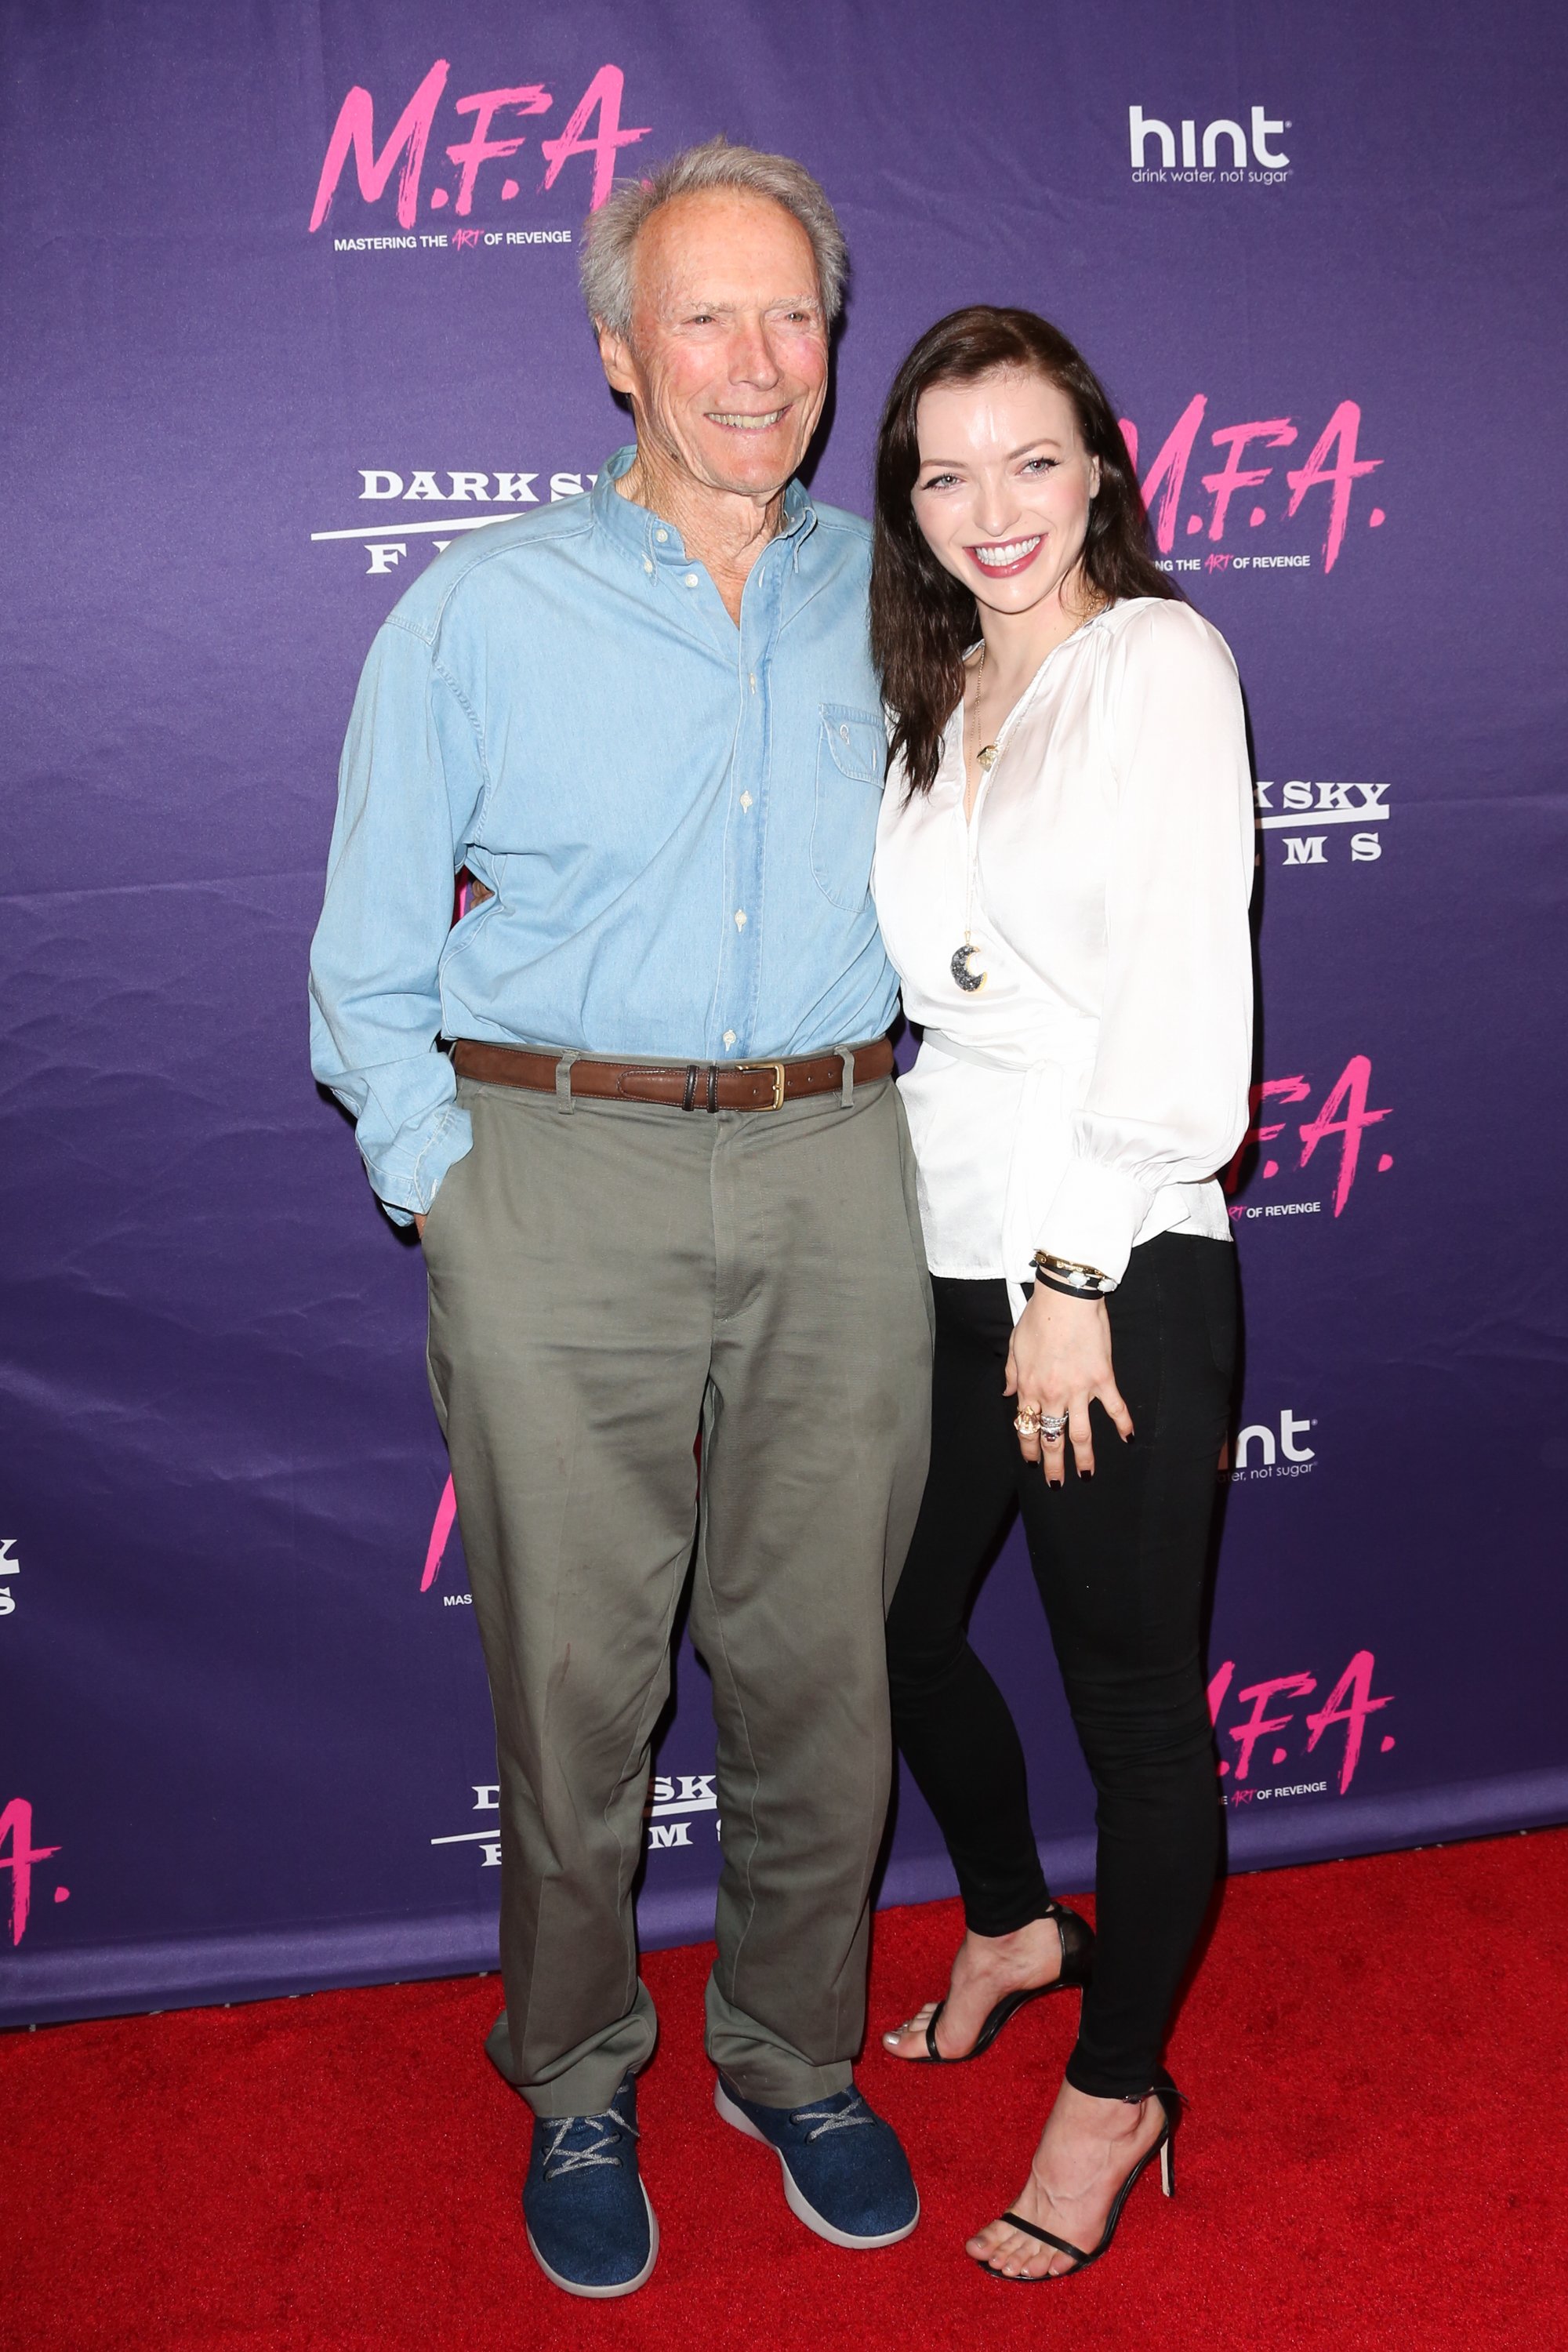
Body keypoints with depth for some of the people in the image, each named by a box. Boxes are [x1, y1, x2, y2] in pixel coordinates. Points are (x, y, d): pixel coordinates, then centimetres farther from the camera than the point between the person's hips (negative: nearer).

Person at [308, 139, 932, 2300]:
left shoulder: (891, 596, 10)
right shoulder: (481, 608, 2)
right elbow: (370, 960, 5)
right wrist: (444, 1189, -3)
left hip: (835, 1172, 3)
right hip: (559, 1172, -2)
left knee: (822, 1653, 9)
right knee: (573, 1665, 5)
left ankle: (795, 2052, 31)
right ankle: (577, 2081, 28)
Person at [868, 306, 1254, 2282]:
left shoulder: (1159, 655, -6)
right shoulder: (937, 699, 14)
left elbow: (1180, 986, -14)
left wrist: (1073, 1277, -17)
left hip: (1121, 1261, -7)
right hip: (945, 1247, 7)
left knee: (1130, 1687, 6)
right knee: (896, 1623, 18)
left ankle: (1119, 2085, 27)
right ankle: (1014, 1924, 45)